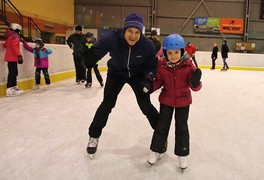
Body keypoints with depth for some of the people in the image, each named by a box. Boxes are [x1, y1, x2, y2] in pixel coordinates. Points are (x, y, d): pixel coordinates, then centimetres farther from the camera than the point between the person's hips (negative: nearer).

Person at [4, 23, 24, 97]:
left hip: (10, 57, 10)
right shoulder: (15, 36, -12)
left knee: (14, 72, 16)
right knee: (12, 73, -11)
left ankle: (13, 87, 24)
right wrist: (19, 56, -31)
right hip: (12, 58, -10)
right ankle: (10, 90, -13)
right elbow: (15, 47, -24)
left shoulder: (10, 36, 19)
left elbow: (5, 45, 27)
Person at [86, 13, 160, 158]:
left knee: (145, 105, -3)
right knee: (107, 104, -6)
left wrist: (148, 78, -28)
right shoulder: (112, 39, -33)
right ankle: (94, 136, 13)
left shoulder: (147, 45, -28)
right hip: (116, 73, 0)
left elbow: (152, 64, -12)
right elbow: (96, 53, -27)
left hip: (137, 75, 1)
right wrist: (89, 52, -49)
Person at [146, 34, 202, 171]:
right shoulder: (162, 66, -14)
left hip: (183, 101, -1)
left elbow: (195, 87, -17)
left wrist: (195, 82, -39)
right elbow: (158, 82, -1)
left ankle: (182, 154, 28)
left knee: (181, 127, 10)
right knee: (162, 125, 12)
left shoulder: (188, 65, -18)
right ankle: (157, 151, 31)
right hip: (166, 100, 1)